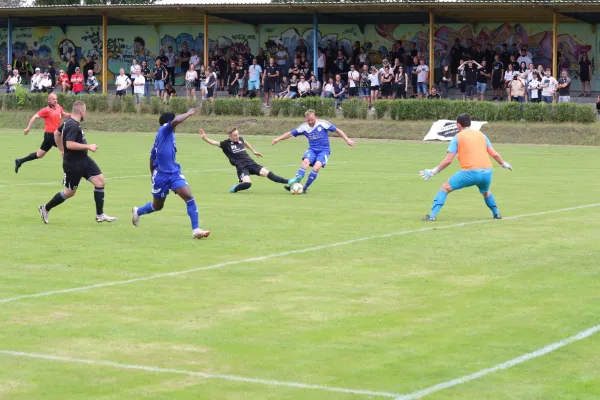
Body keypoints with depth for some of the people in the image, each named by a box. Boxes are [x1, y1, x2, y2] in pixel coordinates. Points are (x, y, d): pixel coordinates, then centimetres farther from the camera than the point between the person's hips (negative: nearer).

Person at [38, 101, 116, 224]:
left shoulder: (69, 122, 9)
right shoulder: (73, 126, -22)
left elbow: (57, 133, 22)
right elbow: (70, 144, -32)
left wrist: (62, 151, 27)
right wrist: (88, 146, -24)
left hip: (84, 160, 10)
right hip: (73, 164, -10)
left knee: (100, 180, 1)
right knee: (69, 192, 3)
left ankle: (100, 215, 6)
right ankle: (45, 208, 23)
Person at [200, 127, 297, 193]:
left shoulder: (240, 139, 13)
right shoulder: (226, 144, -3)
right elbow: (214, 142, -12)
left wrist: (253, 151, 46)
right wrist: (204, 138, -28)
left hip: (251, 163, 5)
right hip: (241, 167, -5)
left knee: (266, 172, -9)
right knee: (247, 183, -30)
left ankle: (288, 182, -11)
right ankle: (235, 188, 0)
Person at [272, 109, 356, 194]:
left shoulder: (322, 123, -8)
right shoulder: (304, 127, -1)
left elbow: (337, 130, 0)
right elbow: (291, 134, 4)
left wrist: (347, 140, -3)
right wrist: (278, 139, -4)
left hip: (324, 150, -2)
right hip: (312, 150, 2)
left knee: (317, 167, -28)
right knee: (305, 161, -30)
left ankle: (305, 188, -18)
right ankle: (295, 184, -36)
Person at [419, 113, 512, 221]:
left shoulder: (457, 137, 6)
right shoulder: (481, 135, 17)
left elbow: (448, 160, -2)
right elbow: (494, 154, 14)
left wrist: (434, 171, 6)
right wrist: (504, 163, 32)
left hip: (470, 172, -5)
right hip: (487, 172, 5)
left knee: (445, 188, 6)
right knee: (486, 192, 37)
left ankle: (432, 215, -7)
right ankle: (496, 214, 38)